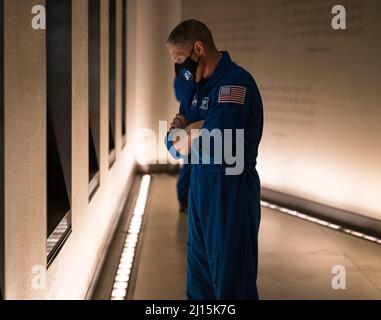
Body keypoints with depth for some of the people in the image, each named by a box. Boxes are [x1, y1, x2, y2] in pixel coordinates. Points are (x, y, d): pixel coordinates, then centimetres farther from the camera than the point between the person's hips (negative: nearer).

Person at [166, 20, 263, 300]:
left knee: (231, 279, 1)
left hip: (231, 189, -9)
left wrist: (185, 132, -6)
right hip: (201, 185, 9)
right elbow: (174, 145, 11)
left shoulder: (234, 82, -17)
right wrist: (192, 130, -12)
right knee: (199, 279, 17)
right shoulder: (200, 85, 12)